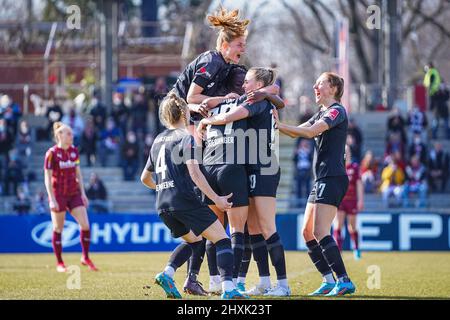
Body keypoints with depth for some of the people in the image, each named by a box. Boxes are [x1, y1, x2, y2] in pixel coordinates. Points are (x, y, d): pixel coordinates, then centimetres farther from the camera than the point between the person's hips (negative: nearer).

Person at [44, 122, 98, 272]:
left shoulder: (74, 150, 6)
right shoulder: (52, 153, -11)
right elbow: (48, 178, -11)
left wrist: (83, 193, 9)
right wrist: (52, 199, -16)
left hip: (74, 194, 5)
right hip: (58, 195, -5)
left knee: (85, 225, -5)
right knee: (58, 229, 3)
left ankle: (85, 258, 9)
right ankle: (59, 263, 12)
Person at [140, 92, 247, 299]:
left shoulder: (158, 140, 19)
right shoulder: (185, 138, -4)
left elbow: (145, 178, 27)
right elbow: (195, 174, -16)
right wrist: (216, 199, -14)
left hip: (162, 205, 8)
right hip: (184, 200, -8)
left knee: (194, 240, 27)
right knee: (222, 240, -5)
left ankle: (167, 274, 5)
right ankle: (228, 288, -23)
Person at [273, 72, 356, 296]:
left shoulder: (337, 111, -9)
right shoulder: (322, 113, 21)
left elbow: (310, 132, -20)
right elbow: (298, 132, 22)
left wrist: (279, 125, -21)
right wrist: (277, 125, 7)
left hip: (333, 179, -10)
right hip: (321, 180, 10)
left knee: (320, 231, -16)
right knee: (307, 232, 6)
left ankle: (344, 281, -15)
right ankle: (329, 281, 8)